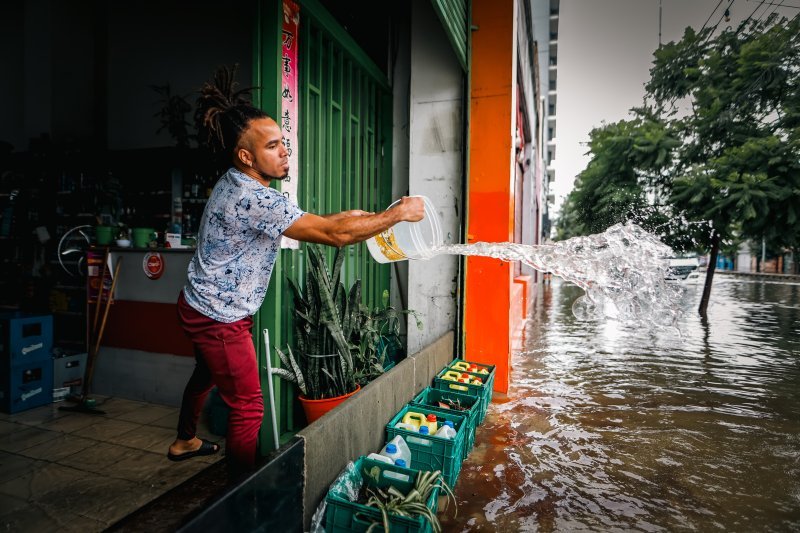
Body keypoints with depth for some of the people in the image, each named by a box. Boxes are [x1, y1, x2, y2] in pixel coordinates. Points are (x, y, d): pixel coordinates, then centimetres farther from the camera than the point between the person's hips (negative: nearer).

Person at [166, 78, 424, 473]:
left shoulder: (235, 185, 2)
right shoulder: (254, 199, -30)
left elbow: (308, 223, 11)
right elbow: (334, 235, -31)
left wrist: (344, 218, 1)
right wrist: (399, 213, -22)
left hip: (201, 307, 11)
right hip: (219, 318, -10)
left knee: (206, 375, 31)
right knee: (248, 408, 2)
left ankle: (185, 441, 55)